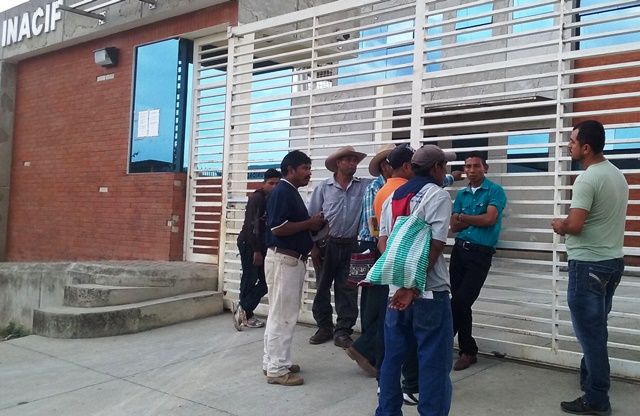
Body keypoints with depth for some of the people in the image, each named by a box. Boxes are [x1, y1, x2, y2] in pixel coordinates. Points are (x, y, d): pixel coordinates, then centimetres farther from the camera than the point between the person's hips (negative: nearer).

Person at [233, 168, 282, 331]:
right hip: (248, 244, -8)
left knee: (265, 280, 5)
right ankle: (245, 314, 7)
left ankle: (244, 311, 10)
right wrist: (256, 251, -20)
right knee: (250, 279, -4)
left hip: (260, 245, 8)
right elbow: (252, 225, -19)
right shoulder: (257, 198, -13)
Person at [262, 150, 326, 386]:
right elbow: (278, 227, -24)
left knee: (281, 314, 16)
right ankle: (277, 369, 4)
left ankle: (273, 362, 25)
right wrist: (309, 223, -15)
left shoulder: (292, 192, 16)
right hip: (283, 259, -10)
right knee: (282, 316, -4)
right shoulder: (282, 191, -15)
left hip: (292, 259, 10)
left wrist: (312, 225, 5)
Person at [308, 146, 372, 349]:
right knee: (322, 288, 9)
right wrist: (313, 246, -4)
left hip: (350, 246, 1)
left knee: (347, 291, 4)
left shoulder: (364, 186, 2)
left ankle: (342, 332, 14)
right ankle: (324, 327, 24)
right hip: (326, 245, 0)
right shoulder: (323, 187, -1)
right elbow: (311, 218, -1)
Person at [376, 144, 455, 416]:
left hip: (396, 289, 7)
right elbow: (435, 246, -14)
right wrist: (413, 287, -13)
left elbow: (382, 242, 10)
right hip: (429, 291, -6)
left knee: (393, 356, 14)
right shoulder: (438, 195, -6)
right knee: (434, 361, 3)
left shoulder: (393, 197, 14)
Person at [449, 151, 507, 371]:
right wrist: (476, 220, -7)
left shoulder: (495, 191, -1)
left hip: (481, 253, -5)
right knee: (460, 303, 6)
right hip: (459, 249, 5)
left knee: (461, 301, -9)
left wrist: (463, 217, -1)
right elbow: (454, 226, 7)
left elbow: (490, 219, -14)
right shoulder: (461, 194, 14)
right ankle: (468, 351, 17)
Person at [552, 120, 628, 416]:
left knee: (590, 331, -1)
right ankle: (590, 378, 32)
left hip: (589, 264, -9)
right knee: (595, 328, 19)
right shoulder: (617, 175, 11)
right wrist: (568, 225, 13)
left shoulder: (587, 179, -19)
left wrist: (559, 225, -5)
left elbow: (574, 226, -26)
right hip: (612, 260, 9)